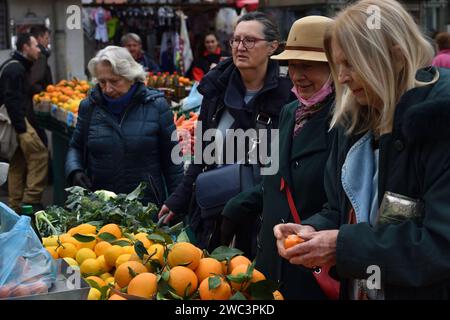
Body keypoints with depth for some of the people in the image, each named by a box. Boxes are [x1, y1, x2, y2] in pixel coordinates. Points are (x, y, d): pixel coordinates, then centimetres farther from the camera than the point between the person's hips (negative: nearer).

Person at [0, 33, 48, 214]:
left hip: (18, 123, 11)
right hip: (19, 122, -11)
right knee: (39, 155, -12)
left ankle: (15, 206, 17)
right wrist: (21, 127, -24)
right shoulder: (15, 68, -12)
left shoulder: (18, 67, 21)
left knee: (18, 165, 12)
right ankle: (31, 200, -12)